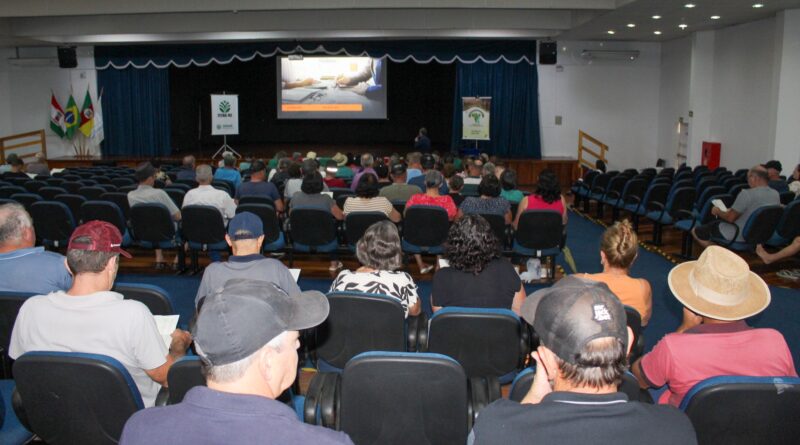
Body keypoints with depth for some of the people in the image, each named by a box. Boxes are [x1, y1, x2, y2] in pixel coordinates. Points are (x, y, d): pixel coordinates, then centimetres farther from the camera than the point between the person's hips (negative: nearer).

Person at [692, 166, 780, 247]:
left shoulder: (747, 194, -24)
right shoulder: (776, 195, -1)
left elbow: (730, 218, -19)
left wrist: (718, 211, 2)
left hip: (739, 237, -8)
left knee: (695, 231, 2)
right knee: (714, 224, 29)